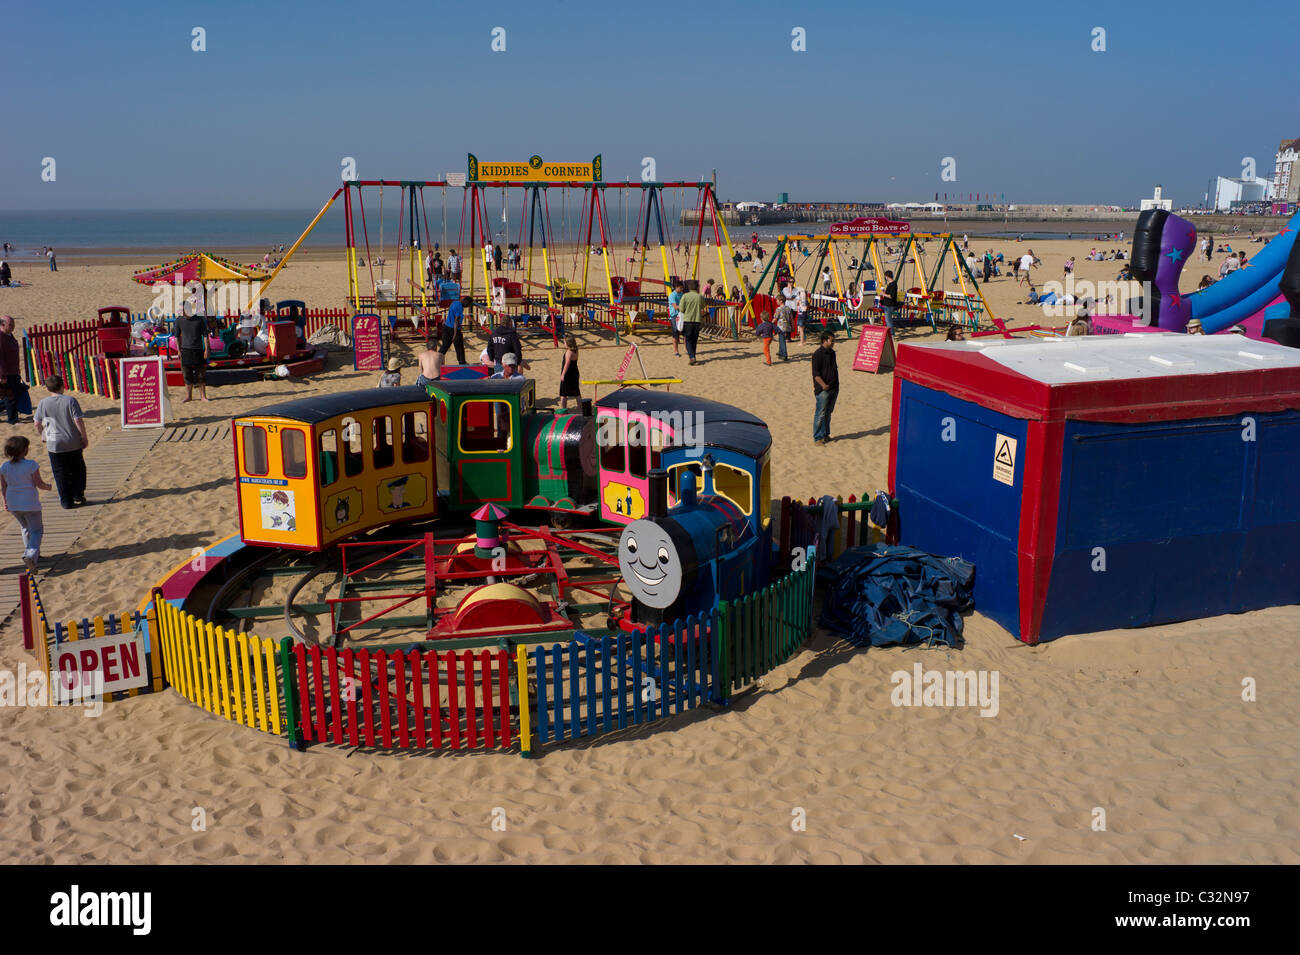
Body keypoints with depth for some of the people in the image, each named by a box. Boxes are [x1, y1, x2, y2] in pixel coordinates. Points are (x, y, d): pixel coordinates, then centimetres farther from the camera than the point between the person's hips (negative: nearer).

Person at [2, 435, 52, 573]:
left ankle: (31, 552, 32)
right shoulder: (31, 465, -17)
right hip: (30, 504, -5)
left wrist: (6, 502, 19)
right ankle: (31, 555, -16)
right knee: (36, 530, 5)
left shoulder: (4, 467, -3)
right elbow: (39, 484, -13)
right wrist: (48, 487, 9)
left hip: (13, 505, 5)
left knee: (26, 528, 26)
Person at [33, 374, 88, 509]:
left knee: (60, 473, 8)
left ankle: (66, 501, 10)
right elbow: (78, 421, -14)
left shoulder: (43, 403, -4)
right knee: (77, 470, 18)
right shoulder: (70, 400, -10)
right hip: (73, 443, -1)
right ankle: (78, 496, 19)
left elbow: (37, 424, 2)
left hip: (54, 444, 1)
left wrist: (43, 436, 20)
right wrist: (84, 437, -3)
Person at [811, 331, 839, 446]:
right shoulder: (818, 354, -12)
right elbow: (815, 373, -16)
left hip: (834, 388, 8)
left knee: (828, 412, 15)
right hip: (823, 390, -8)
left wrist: (836, 386, 23)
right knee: (820, 414, -5)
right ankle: (817, 438, 2)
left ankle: (826, 435, 25)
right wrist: (823, 385, -29)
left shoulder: (832, 352, 13)